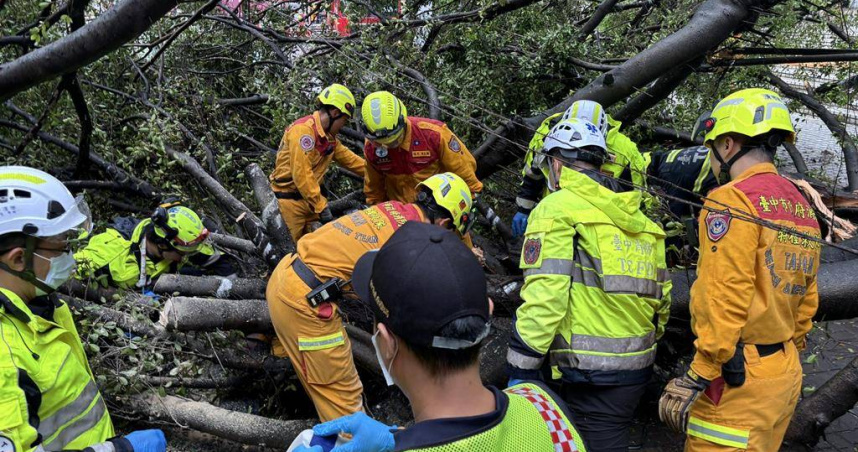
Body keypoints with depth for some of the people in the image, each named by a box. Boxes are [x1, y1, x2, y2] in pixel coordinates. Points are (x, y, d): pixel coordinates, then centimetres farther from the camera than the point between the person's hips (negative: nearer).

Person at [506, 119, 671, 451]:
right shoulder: (638, 218, 13)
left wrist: (520, 371, -13)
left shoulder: (558, 207, -8)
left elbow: (544, 296, -18)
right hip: (637, 367, 7)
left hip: (592, 372, -7)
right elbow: (661, 297, 14)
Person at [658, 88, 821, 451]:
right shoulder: (803, 207, 12)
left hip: (740, 379, -9)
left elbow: (725, 302, -21)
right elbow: (807, 300, 16)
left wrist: (696, 379, -17)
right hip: (787, 372, 9)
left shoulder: (733, 200, -15)